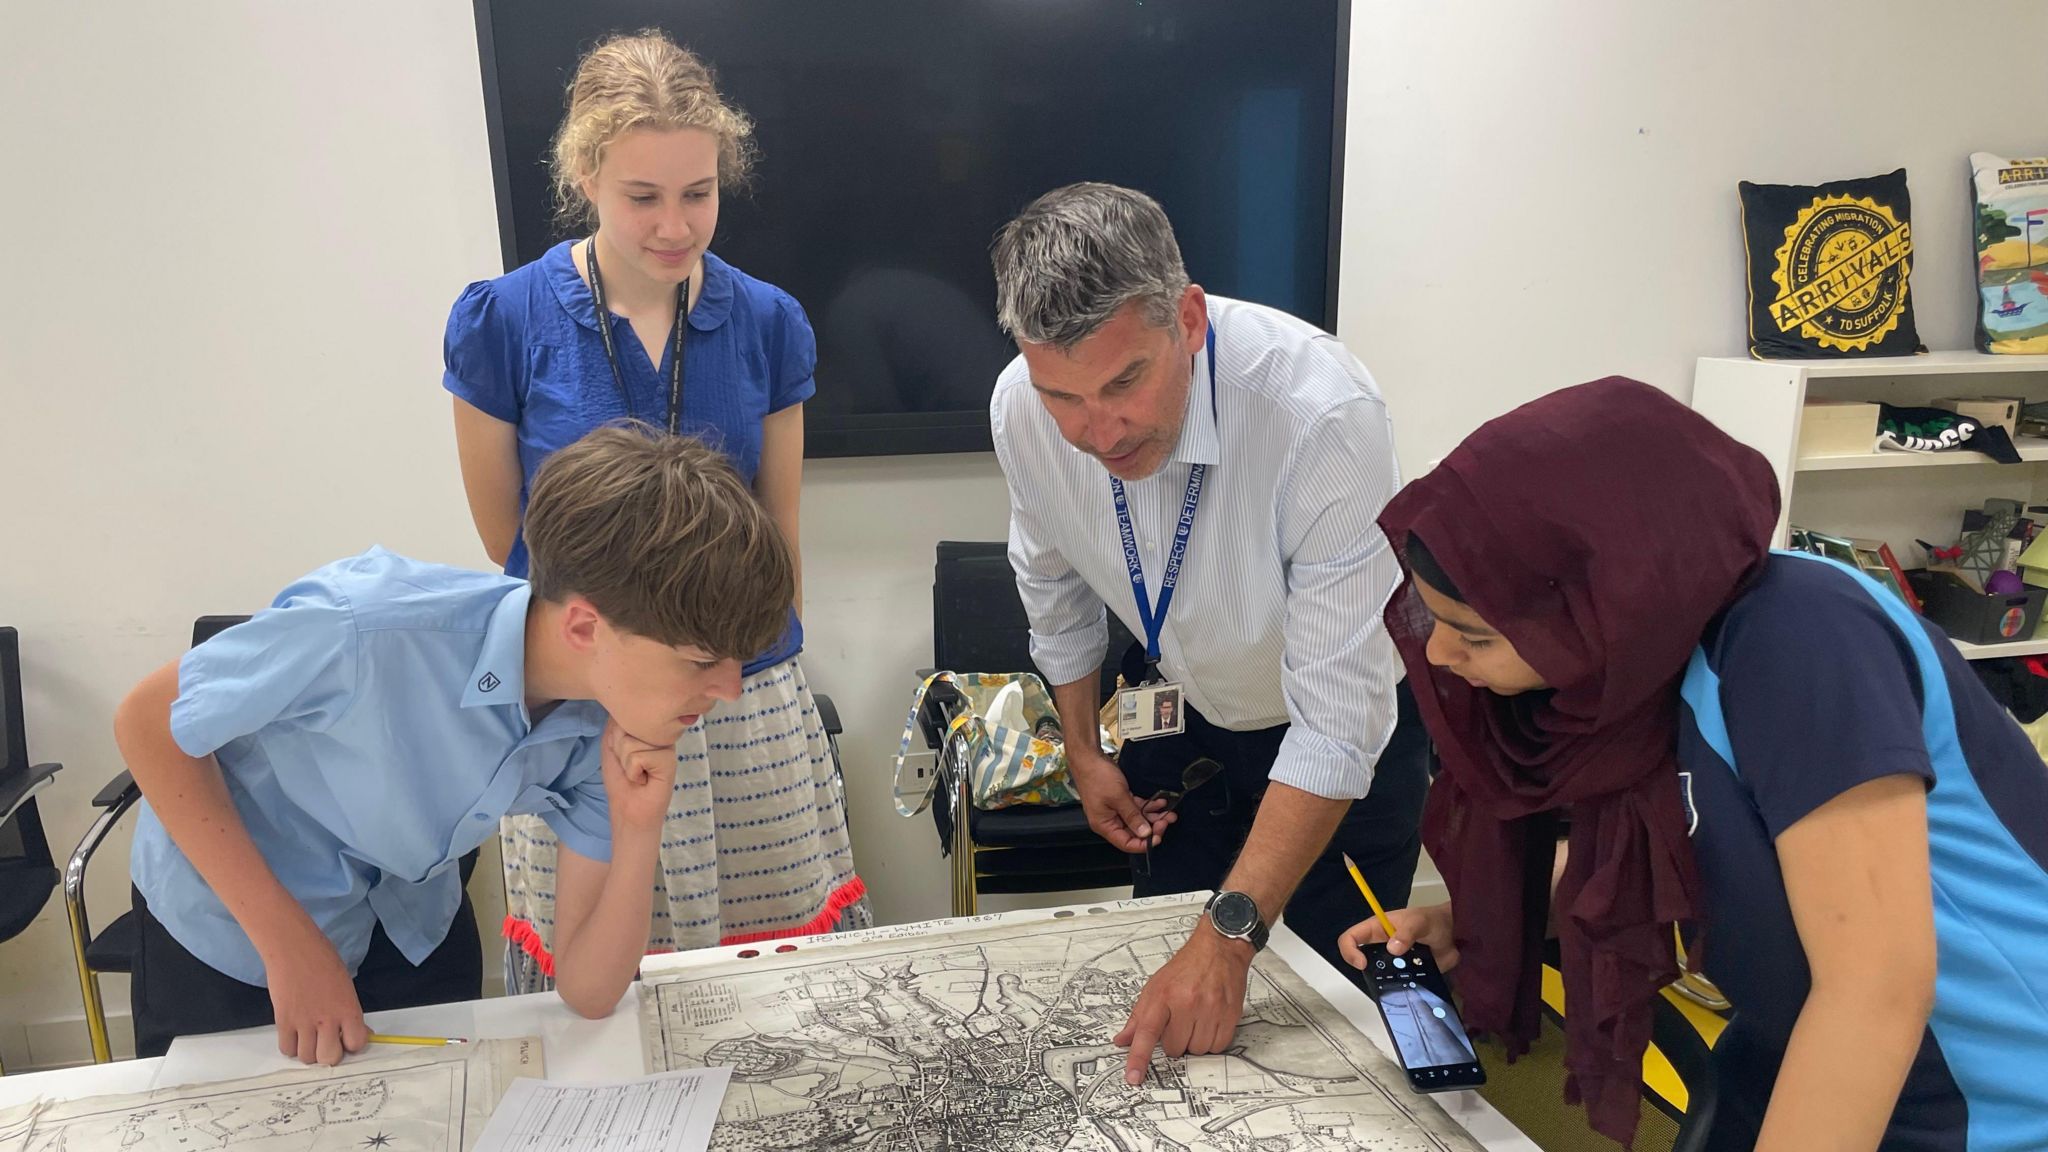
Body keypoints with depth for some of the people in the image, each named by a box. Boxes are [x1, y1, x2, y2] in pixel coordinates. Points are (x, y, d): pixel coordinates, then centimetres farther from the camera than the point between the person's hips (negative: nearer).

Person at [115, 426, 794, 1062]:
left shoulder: (607, 726, -22)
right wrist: (290, 945, -23)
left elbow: (588, 992, -15)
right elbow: (146, 724, -21)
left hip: (414, 925, 4)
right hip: (232, 924, -4)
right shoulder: (365, 628, -39)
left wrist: (638, 833, -33)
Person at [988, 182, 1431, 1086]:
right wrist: (1083, 750, 8)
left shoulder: (1322, 411, -38)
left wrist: (1231, 934, -40)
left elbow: (1337, 719, -35)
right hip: (1181, 702, 4)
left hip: (1346, 718, -3)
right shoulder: (1021, 409, -22)